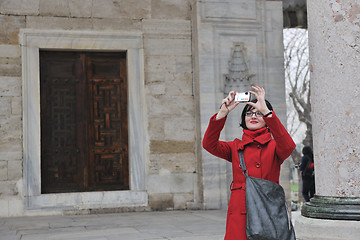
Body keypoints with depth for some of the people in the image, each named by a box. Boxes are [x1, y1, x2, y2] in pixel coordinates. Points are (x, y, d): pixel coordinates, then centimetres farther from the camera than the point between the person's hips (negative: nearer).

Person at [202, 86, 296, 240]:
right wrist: (223, 112, -14)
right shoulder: (236, 147, 14)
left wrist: (265, 111, -21)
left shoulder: (274, 146, 7)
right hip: (239, 213, 1)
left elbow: (288, 146, -16)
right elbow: (209, 144, -3)